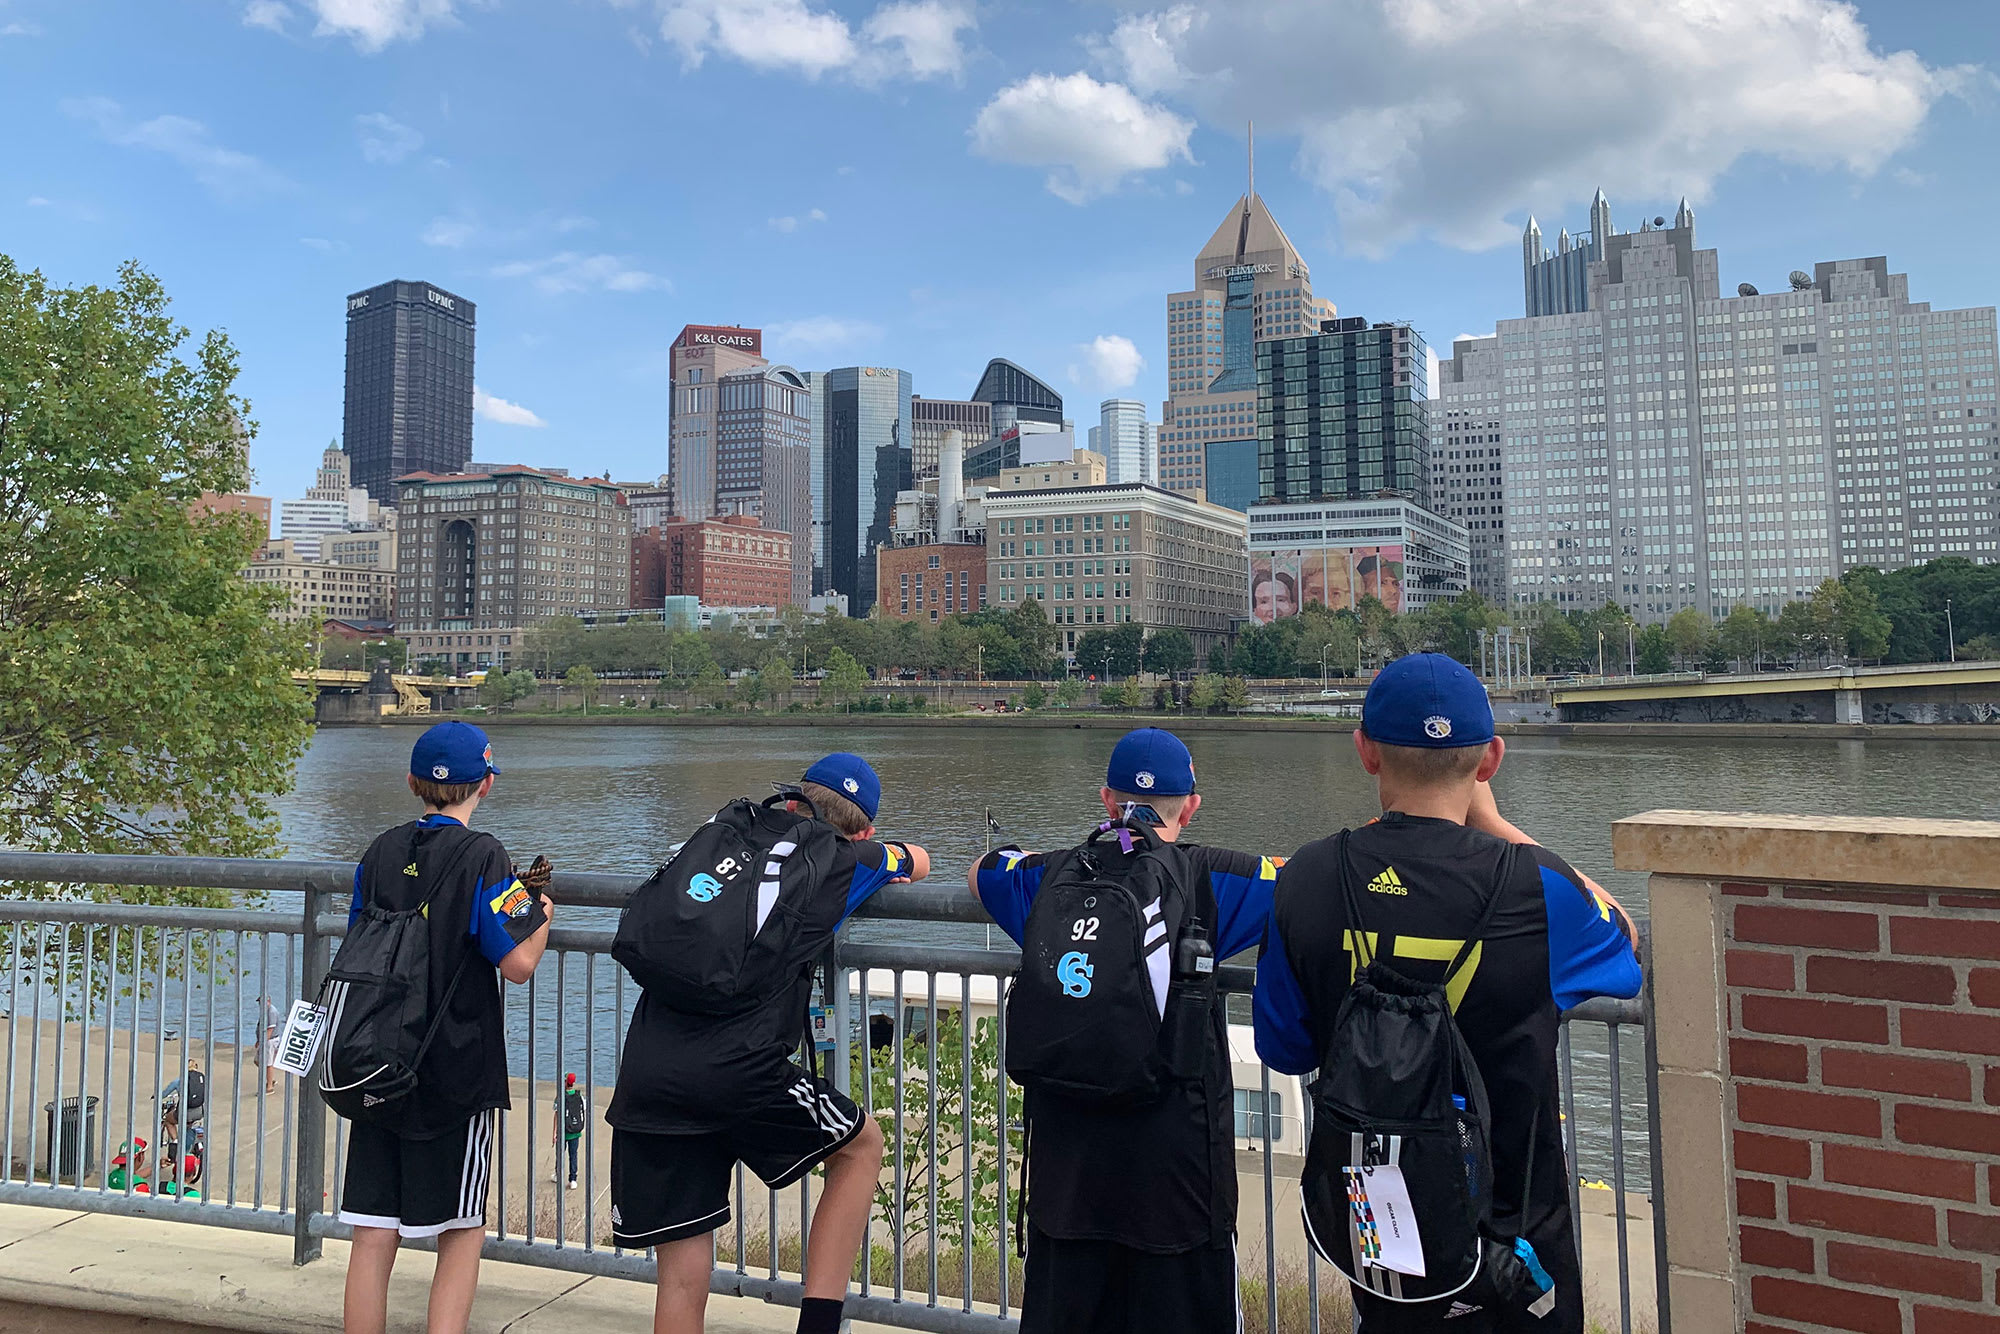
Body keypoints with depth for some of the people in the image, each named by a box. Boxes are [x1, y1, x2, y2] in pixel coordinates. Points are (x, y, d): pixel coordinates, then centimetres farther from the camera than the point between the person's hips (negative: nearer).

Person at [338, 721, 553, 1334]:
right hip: (457, 1075, -5)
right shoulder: (482, 856, -12)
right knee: (461, 1234, 8)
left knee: (373, 1236, 10)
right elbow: (518, 962, -17)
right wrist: (541, 913, 3)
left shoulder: (379, 852, 5)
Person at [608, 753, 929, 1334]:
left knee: (681, 1281, 13)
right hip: (737, 1069, -5)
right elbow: (919, 861, 30)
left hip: (644, 1074, 5)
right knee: (861, 1146, 21)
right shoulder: (843, 861, 9)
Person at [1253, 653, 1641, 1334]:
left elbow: (1283, 1050, -2)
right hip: (1513, 1223, -2)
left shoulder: (1308, 878, -14)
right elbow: (1625, 945, 4)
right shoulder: (1538, 887, -20)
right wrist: (1490, 822, 3)